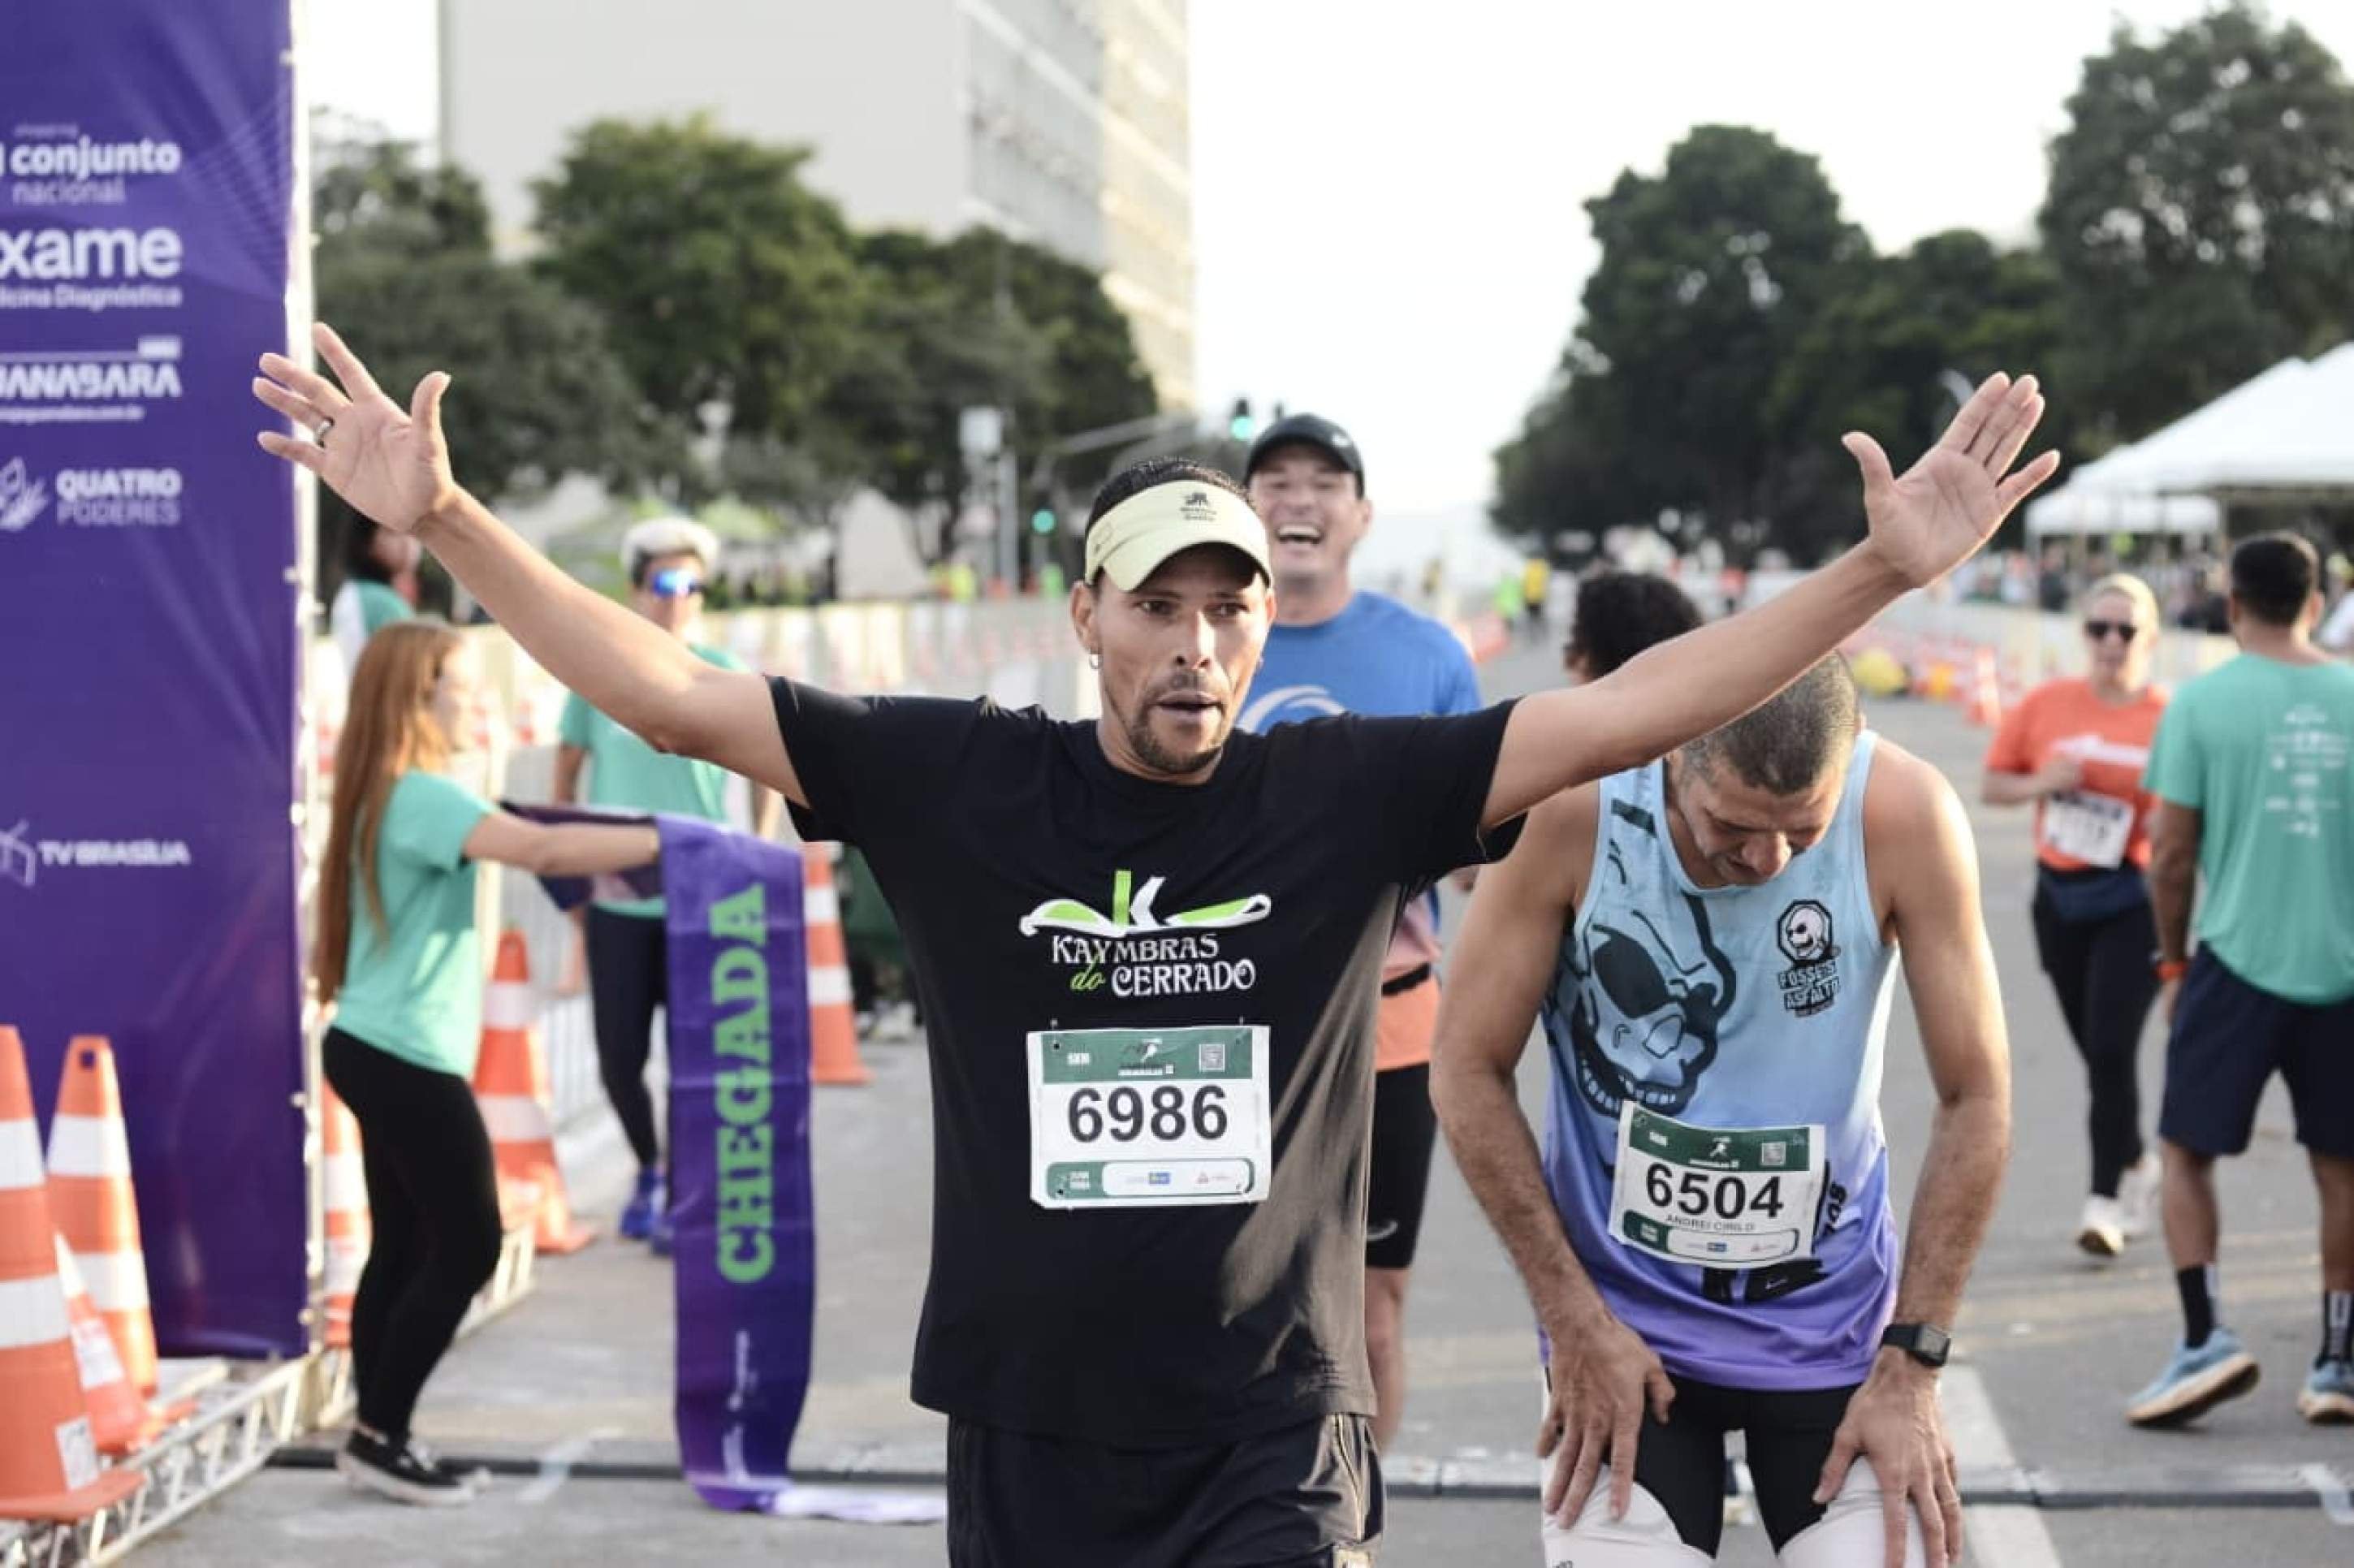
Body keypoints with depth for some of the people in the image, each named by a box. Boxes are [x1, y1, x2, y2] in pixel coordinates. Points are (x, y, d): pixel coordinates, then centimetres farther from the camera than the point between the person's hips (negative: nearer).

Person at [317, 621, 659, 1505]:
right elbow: (541, 849, -31)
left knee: (402, 1247, 12)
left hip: (375, 1051, 10)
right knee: (466, 1248, -3)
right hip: (408, 1060, -10)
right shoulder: (422, 798, -18)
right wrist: (673, 843, -30)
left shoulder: (388, 795, 14)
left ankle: (377, 1438, 15)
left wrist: (630, 851, 4)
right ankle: (379, 1439, 2)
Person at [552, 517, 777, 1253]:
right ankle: (649, 1169, 31)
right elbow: (566, 773, 12)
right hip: (616, 897, 1)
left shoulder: (725, 677, -1)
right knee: (618, 1056, 6)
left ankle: (684, 1194, 14)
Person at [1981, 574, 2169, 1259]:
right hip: (2059, 894, 4)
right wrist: (2043, 784, -10)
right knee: (2095, 1049, 13)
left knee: (2111, 1047, -13)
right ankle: (2136, 1163, 35)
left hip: (2131, 900, -4)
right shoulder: (2047, 704, 2)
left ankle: (2107, 1200, -8)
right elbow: (1992, 785, 8)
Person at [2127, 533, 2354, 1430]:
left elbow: (2171, 854, -4)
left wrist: (2172, 960, 9)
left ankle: (2206, 1339, -3)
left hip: (2238, 961, -3)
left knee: (2186, 1151, 9)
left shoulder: (2203, 702, -4)